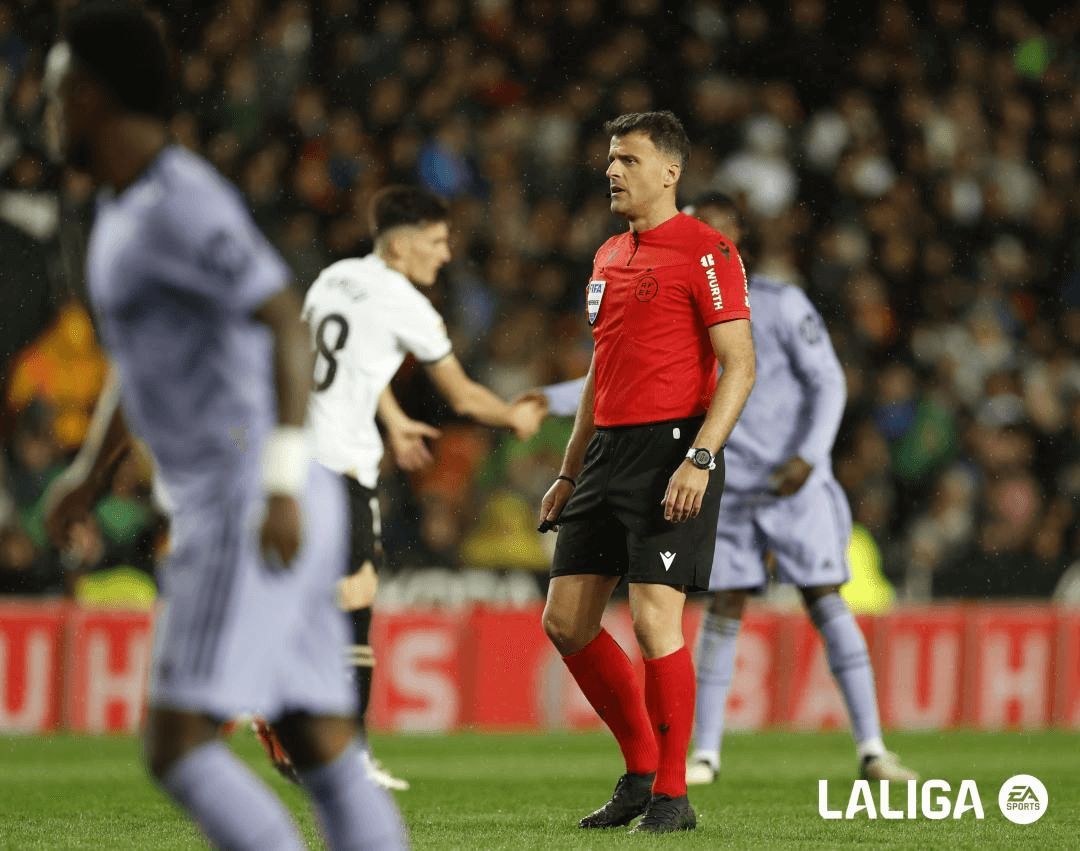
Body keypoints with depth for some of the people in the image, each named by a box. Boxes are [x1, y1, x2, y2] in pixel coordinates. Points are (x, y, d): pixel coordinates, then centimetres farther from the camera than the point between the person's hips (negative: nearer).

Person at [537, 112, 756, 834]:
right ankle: (641, 767, 19)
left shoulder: (704, 250, -7)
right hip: (609, 450, 8)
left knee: (655, 618, -13)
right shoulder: (610, 257, 18)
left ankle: (671, 794, -2)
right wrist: (570, 474, 23)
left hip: (674, 446, -8)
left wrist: (699, 458, -22)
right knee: (566, 620, 5)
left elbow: (739, 366, -12)